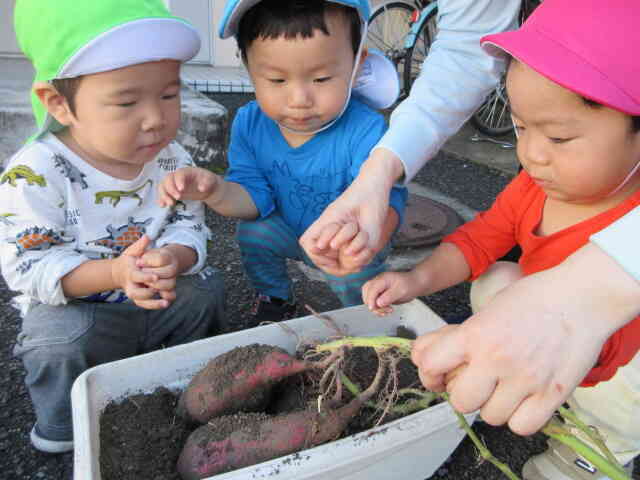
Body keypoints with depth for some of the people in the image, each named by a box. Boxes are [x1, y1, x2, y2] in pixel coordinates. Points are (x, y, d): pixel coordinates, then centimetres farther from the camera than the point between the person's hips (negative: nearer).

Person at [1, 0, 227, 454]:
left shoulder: (172, 160, -11)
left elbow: (189, 228, -9)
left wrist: (172, 259, -34)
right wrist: (113, 273, -38)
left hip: (160, 300, 4)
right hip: (76, 309, -3)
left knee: (205, 288, -14)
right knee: (61, 337, -31)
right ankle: (63, 430, 2)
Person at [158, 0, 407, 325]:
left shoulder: (365, 130, -32)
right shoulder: (249, 124, -16)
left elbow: (383, 199, -41)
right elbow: (254, 197, -15)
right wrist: (216, 191, -38)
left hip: (346, 241, -3)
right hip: (290, 231, 4)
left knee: (351, 272, -30)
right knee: (253, 231, -20)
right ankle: (275, 299, 11)